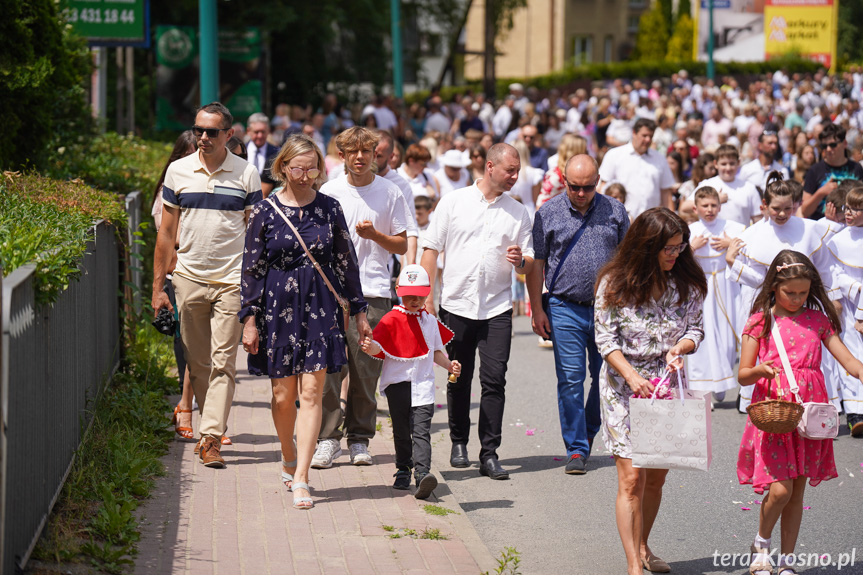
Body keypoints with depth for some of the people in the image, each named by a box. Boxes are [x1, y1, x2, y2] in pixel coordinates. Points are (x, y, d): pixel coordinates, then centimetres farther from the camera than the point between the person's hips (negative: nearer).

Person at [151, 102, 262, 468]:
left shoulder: (246, 174, 1)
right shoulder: (178, 171, 5)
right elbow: (167, 232, 9)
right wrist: (158, 286, 6)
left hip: (232, 281, -2)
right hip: (189, 279, 2)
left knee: (222, 363, -7)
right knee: (197, 364, 9)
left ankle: (211, 438, -9)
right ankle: (211, 421, 25)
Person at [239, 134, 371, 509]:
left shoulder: (329, 209, 4)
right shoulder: (265, 212, -1)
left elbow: (346, 262, 10)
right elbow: (252, 268, 2)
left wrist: (359, 311, 10)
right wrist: (250, 319, -3)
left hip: (320, 308, 1)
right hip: (279, 308, 0)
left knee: (311, 393, -7)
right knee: (283, 396, 5)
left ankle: (300, 479, -6)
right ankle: (289, 460, 31)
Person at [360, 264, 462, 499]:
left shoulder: (430, 321, 12)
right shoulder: (392, 319, -2)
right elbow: (379, 345, -13)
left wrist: (449, 365, 9)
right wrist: (370, 346, -35)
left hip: (423, 385, 1)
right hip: (397, 382, -1)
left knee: (421, 430, -11)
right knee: (401, 431, 8)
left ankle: (423, 473, -23)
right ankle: (403, 470, 25)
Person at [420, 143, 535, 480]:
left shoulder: (518, 213, 9)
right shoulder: (454, 202, 4)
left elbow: (529, 266, 10)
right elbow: (431, 249, 4)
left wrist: (520, 261, -13)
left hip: (497, 309, 1)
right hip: (456, 305, 0)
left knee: (494, 380, -7)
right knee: (458, 379, 8)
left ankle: (489, 453, -3)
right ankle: (459, 443, 24)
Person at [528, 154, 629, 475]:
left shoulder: (615, 211, 6)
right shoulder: (547, 213, 1)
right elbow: (536, 263, 4)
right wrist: (537, 309, -1)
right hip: (566, 310, -2)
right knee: (570, 380, -4)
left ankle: (590, 434, 29)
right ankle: (576, 449, 3)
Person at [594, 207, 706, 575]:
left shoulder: (687, 283, -1)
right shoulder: (615, 283, -10)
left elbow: (695, 329, 6)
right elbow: (605, 338, -8)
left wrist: (679, 348, -16)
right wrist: (631, 375, -20)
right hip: (624, 383, -4)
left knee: (656, 477, 12)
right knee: (632, 477, -10)